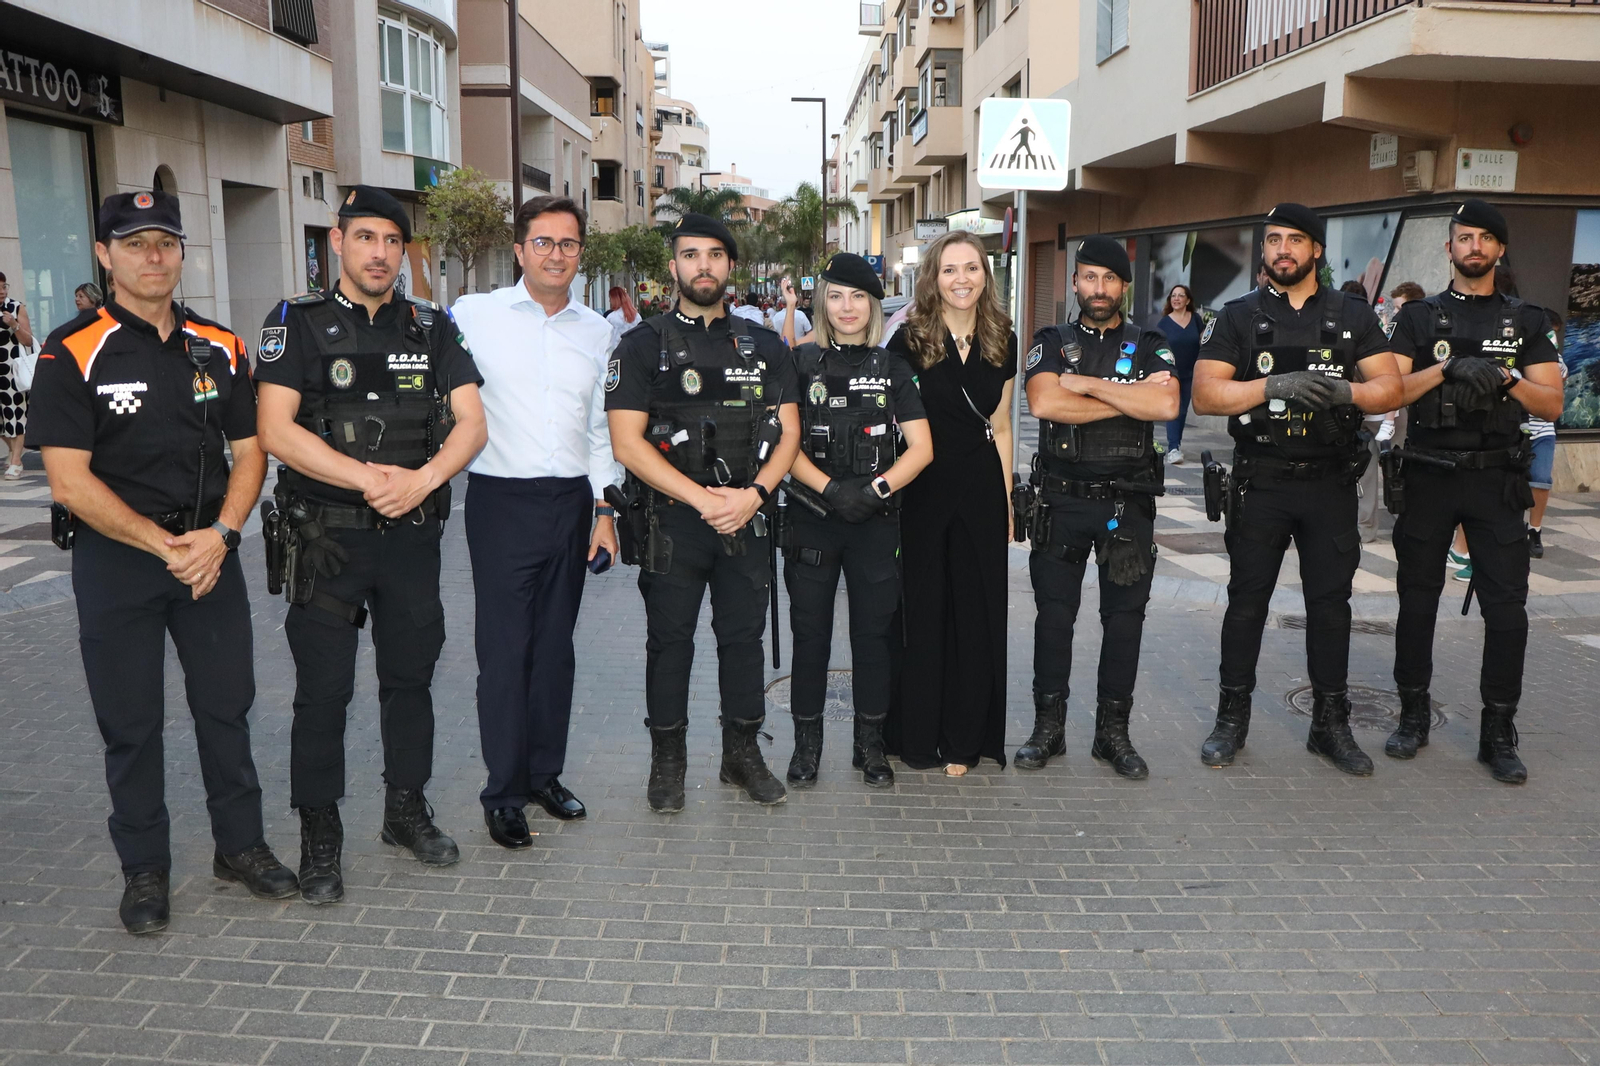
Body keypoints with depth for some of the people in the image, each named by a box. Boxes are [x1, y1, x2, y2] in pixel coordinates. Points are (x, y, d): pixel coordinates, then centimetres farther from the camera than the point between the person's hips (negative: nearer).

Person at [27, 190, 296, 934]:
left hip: (212, 555, 3)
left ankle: (241, 845, 25)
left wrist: (219, 533, -10)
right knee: (130, 722, 7)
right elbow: (68, 482, -12)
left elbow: (249, 451, 6)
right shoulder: (73, 354, -7)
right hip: (115, 562, -3)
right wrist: (162, 544, -16)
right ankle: (144, 869, 22)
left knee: (227, 705, 10)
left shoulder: (220, 348, 6)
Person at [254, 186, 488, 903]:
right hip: (328, 538, -3)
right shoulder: (298, 324, -2)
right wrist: (371, 478, -19)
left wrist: (423, 478, -17)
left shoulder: (432, 328, 8)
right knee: (323, 689, 2)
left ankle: (407, 810, 29)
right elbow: (276, 429, -12)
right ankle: (319, 837, 15)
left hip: (414, 534, 3)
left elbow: (472, 423, 1)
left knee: (410, 675, 13)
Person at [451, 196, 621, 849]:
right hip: (502, 500, -4)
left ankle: (545, 773, 25)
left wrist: (604, 508, 10)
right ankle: (504, 794, 10)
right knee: (505, 648, -2)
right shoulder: (475, 315, 0)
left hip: (571, 501, 4)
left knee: (556, 644, 11)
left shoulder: (597, 332, 11)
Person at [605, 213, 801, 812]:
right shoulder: (644, 346, 0)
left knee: (744, 634, 9)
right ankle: (668, 761, 19)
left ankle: (742, 752, 23)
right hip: (671, 518, -3)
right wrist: (705, 499, -15)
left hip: (747, 517, 3)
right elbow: (626, 443, -9)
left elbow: (789, 432, 7)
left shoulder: (764, 346, 11)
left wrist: (753, 494, -11)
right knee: (670, 639, 5)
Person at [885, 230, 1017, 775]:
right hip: (920, 490, -3)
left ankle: (965, 738, 22)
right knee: (921, 611, 5)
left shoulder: (1001, 343, 6)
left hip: (980, 490, 4)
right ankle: (916, 736, 20)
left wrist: (1006, 501, 9)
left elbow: (1000, 430, 12)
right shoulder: (909, 341, -6)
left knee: (976, 613, 8)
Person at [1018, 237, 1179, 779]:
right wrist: (1130, 399, -12)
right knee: (1054, 612, 5)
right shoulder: (1052, 342, 5)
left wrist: (1087, 383, -14)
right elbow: (1044, 402, -16)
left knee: (1125, 616, 6)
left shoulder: (1149, 345, 6)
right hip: (1062, 499, 0)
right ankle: (1048, 726, 16)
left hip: (1129, 503, 1)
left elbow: (1166, 404, -15)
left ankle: (1113, 729, 18)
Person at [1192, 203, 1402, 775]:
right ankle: (1232, 718, 17)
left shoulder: (1353, 315, 7)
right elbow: (1204, 393, -7)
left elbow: (1391, 388, 2)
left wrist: (1344, 391, -19)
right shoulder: (1239, 316, 3)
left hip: (1331, 483, 2)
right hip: (1260, 484, -1)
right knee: (1247, 600, 5)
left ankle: (1330, 724, 19)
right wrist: (1275, 387, -20)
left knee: (1330, 603, 7)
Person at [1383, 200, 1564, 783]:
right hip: (1429, 476, 0)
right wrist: (1447, 369, -17)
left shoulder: (1527, 321, 8)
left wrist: (1507, 378, -16)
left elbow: (1552, 404, 2)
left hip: (1497, 479, 0)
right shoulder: (1419, 316, 7)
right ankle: (1414, 714, 20)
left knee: (1506, 607, -3)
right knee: (1417, 599, 7)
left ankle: (1498, 734, 8)